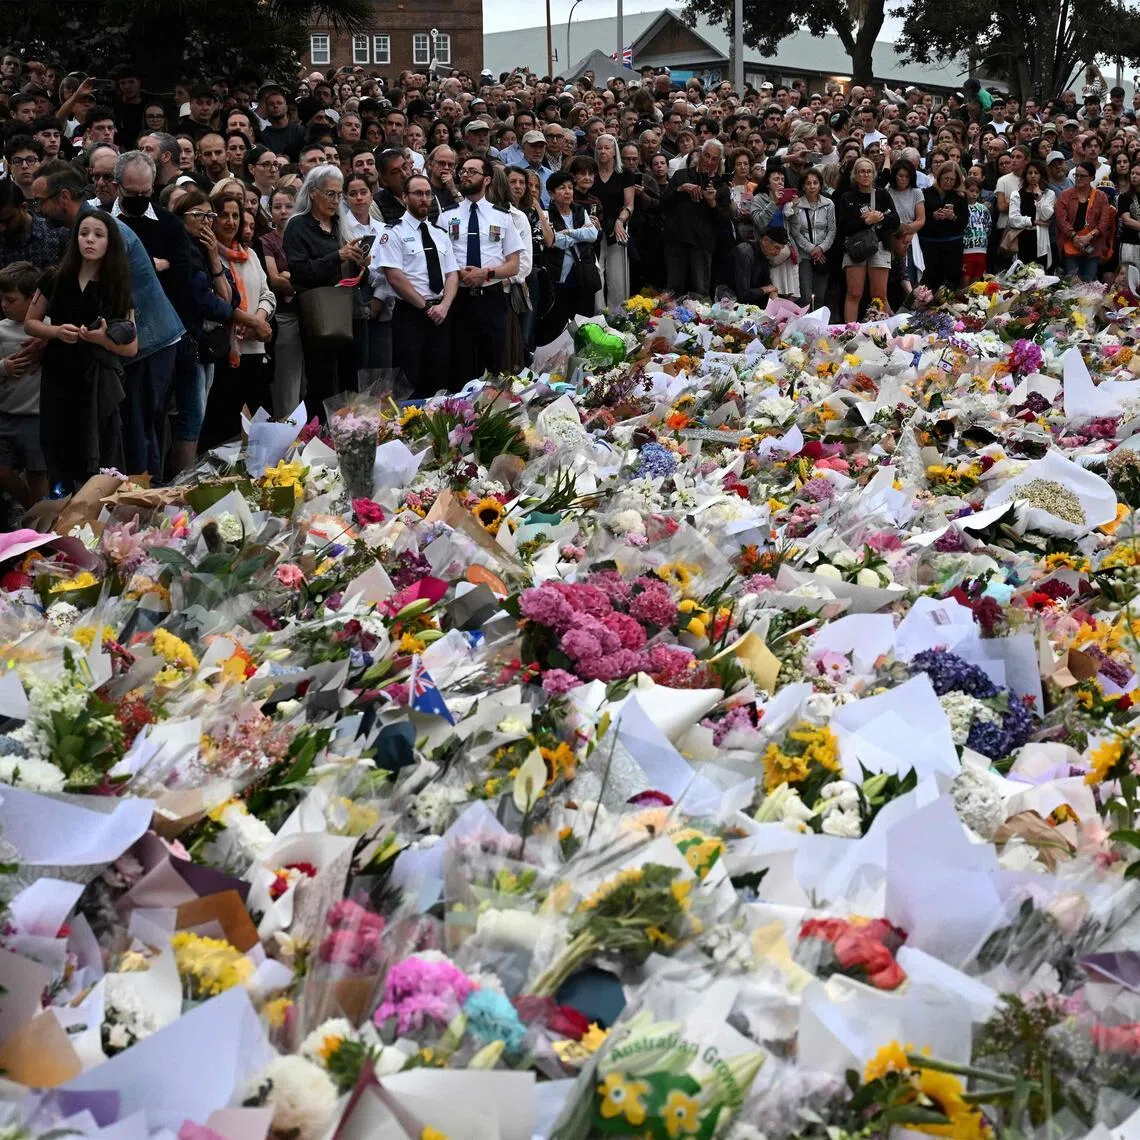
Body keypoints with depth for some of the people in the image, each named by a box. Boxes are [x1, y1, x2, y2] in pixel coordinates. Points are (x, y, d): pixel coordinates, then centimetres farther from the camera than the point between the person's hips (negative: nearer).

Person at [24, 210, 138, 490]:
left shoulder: (119, 286, -1)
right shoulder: (57, 278, 1)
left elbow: (131, 347, 0)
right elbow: (30, 323, 9)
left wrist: (102, 338, -19)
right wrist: (57, 331, -11)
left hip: (99, 385, -1)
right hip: (58, 380, 1)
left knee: (100, 468, -3)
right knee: (59, 461, 4)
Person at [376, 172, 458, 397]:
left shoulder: (440, 234, 16)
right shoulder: (394, 233, -3)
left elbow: (452, 274, 11)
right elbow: (395, 278, -12)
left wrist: (443, 306, -8)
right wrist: (426, 307, -12)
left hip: (441, 314, 6)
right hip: (410, 314, -6)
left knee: (440, 379, 5)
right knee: (410, 385, -7)